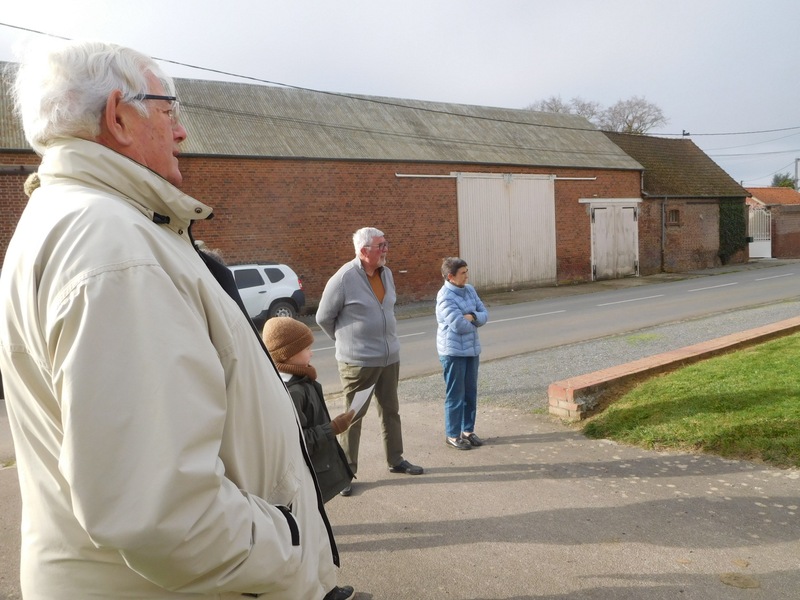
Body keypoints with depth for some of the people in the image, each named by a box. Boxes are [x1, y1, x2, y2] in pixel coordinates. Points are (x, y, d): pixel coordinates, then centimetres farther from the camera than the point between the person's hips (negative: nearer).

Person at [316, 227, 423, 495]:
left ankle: (396, 460, 33)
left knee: (391, 411, 17)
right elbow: (324, 317, -7)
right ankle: (346, 471, 16)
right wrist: (347, 341, 5)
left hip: (390, 357, 7)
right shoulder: (344, 278, -16)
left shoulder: (387, 274, 5)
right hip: (358, 362, -6)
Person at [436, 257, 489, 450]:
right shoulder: (445, 296, -17)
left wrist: (472, 316, -15)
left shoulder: (470, 290, 7)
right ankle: (452, 435, 14)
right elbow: (458, 324, -22)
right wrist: (475, 323, -3)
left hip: (472, 349, 7)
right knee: (455, 394, 2)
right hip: (453, 352, -7)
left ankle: (468, 430, 27)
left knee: (471, 392, 13)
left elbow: (485, 314, 5)